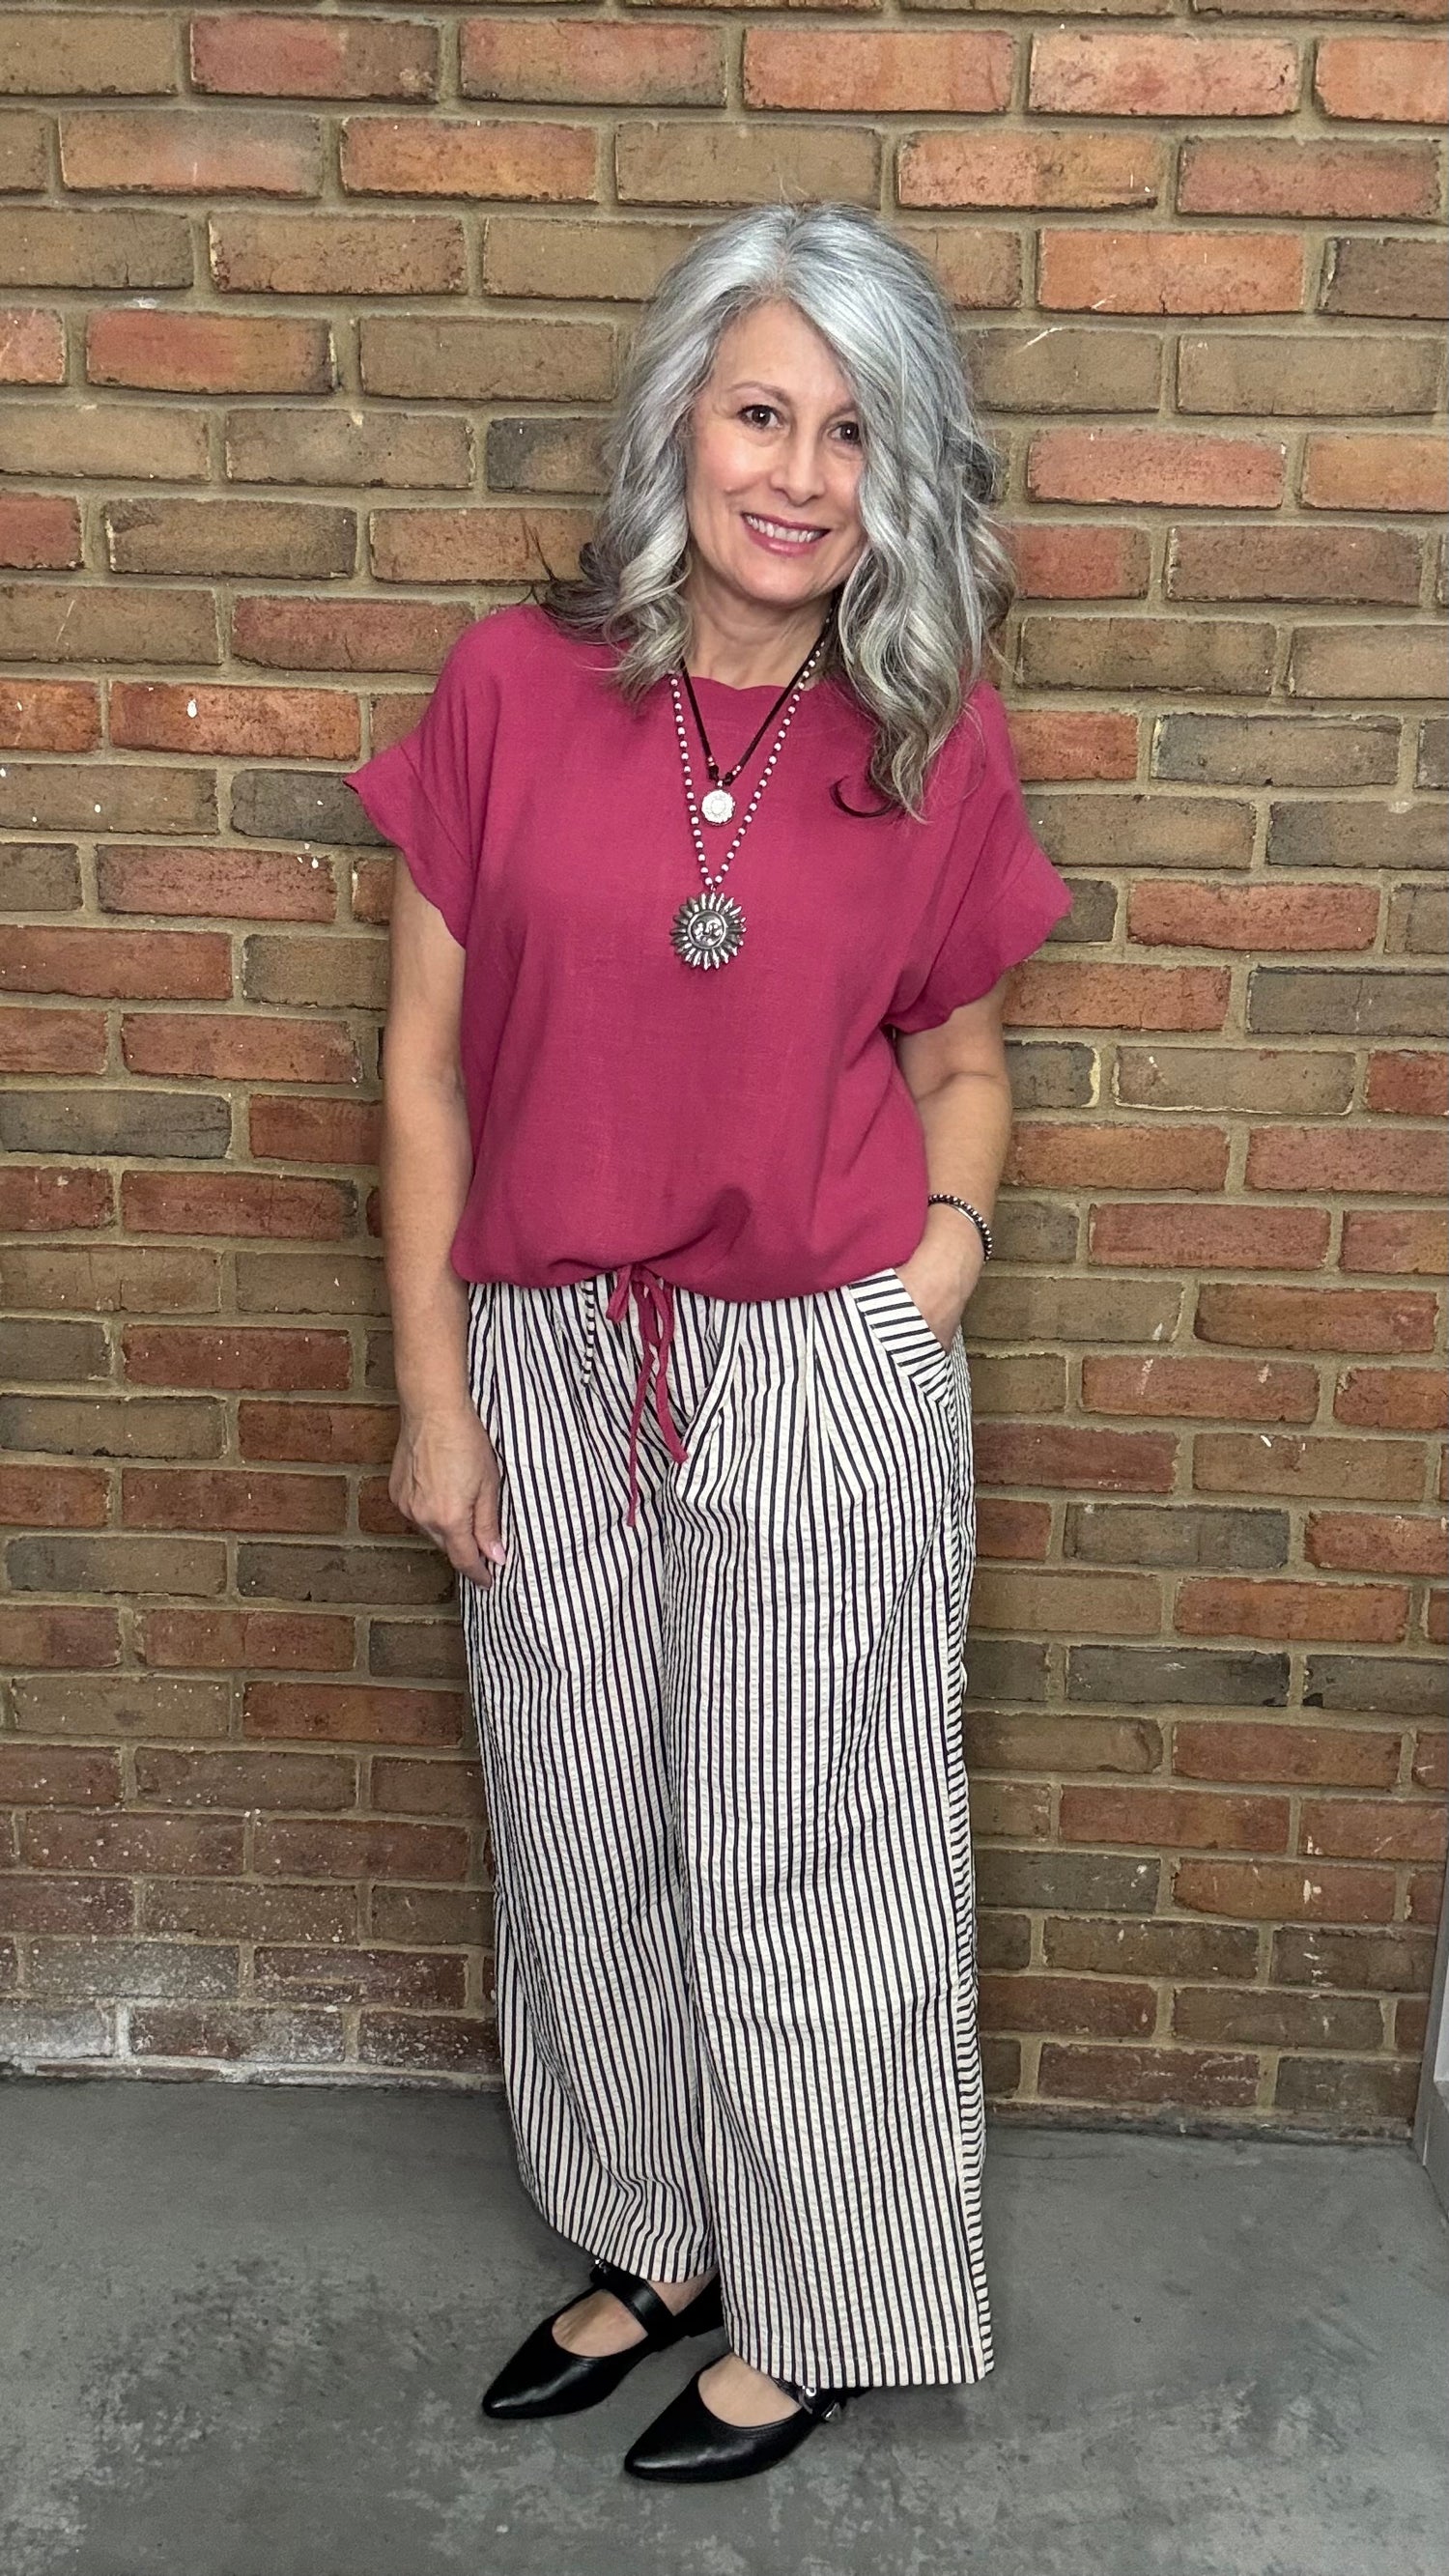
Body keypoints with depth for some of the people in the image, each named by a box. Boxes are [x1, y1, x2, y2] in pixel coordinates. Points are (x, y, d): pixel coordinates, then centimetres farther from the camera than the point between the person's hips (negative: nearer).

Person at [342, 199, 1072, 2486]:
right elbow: (426, 1065, -1)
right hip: (553, 1371, 2)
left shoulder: (937, 744, -4)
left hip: (827, 1378, -2)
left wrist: (947, 1244, -7)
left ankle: (815, 2310, 36)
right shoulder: (515, 686, -5)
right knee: (584, 1849, 17)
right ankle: (652, 2242, 42)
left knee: (804, 1867, 12)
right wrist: (434, 1393, -2)